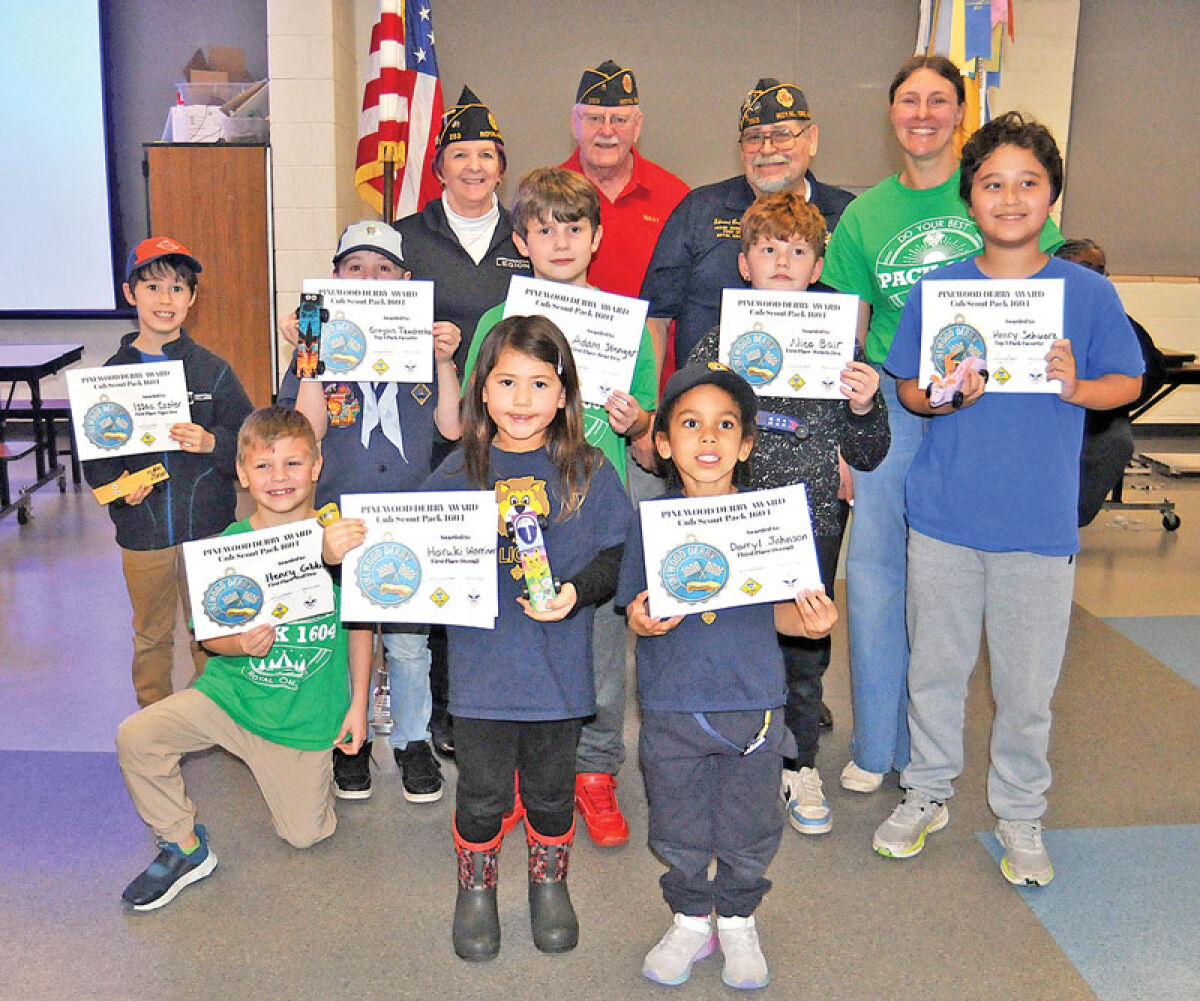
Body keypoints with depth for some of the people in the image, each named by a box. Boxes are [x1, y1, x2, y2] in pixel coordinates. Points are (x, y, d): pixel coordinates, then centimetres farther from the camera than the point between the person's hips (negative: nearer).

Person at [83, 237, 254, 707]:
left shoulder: (213, 370, -1)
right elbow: (93, 457, 4)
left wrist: (212, 443, -21)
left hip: (209, 530, -1)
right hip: (142, 533, 1)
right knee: (151, 635, 14)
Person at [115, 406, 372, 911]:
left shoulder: (339, 538, -11)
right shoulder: (229, 545, -9)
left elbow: (361, 625, -1)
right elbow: (210, 634, -1)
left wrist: (357, 704, -1)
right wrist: (242, 643, -24)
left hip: (307, 712, -1)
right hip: (231, 692, 1)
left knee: (306, 834, 6)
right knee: (136, 736, -21)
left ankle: (304, 772, 40)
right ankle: (185, 847, 2)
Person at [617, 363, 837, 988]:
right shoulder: (650, 522, -5)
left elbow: (780, 609, 2)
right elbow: (636, 611, -2)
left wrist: (809, 622, -18)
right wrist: (642, 623, -24)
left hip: (753, 703, 0)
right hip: (671, 707, 0)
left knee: (749, 830, 15)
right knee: (678, 829, 14)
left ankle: (738, 920, 40)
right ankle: (691, 920, 39)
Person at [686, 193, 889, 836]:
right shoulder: (719, 342, 0)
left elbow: (867, 457, 6)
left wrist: (865, 407, -13)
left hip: (812, 523, 1)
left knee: (805, 649, 12)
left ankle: (800, 765, 33)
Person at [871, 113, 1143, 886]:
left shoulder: (1089, 293, -1)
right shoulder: (937, 290, 1)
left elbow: (1128, 382, 6)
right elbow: (906, 387, 6)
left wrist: (1075, 386, -15)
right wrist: (947, 395, -15)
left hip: (1041, 522, -1)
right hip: (945, 513, 1)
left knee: (1028, 683, 9)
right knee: (936, 667, 13)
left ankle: (1020, 814, 30)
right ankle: (928, 793, 33)